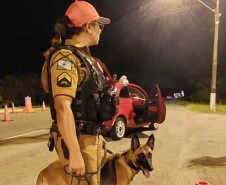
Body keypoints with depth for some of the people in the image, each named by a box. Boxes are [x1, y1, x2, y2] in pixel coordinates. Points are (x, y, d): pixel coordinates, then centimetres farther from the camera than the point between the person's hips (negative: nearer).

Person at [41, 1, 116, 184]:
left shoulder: (84, 56, 13)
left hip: (91, 135, 9)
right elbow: (62, 107, -25)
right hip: (77, 138, -9)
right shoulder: (66, 57, -16)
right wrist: (74, 152, -28)